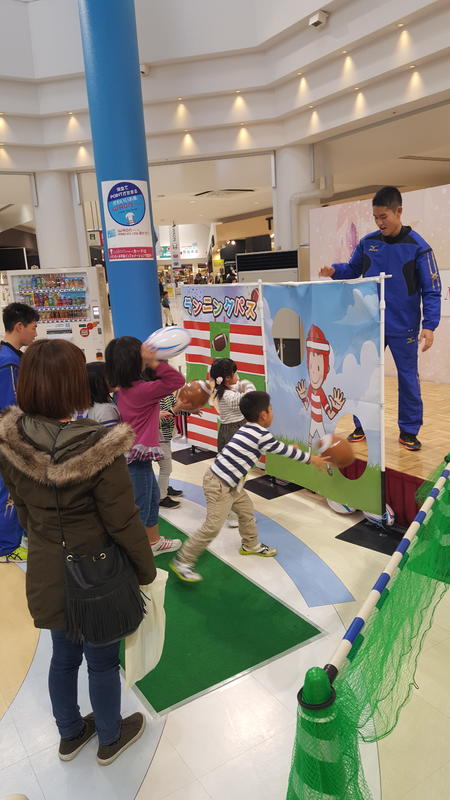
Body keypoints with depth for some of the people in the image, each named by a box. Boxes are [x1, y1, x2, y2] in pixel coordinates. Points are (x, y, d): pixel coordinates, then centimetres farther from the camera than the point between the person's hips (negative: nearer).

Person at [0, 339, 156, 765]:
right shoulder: (97, 447, -29)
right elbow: (123, 522, -20)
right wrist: (147, 570, -4)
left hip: (45, 571, 5)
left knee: (63, 655, 27)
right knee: (103, 661, 19)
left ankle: (70, 734, 50)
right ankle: (110, 739, 44)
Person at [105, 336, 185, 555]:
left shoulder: (124, 389, 3)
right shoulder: (142, 389, -24)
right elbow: (177, 381, -26)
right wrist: (154, 362, -28)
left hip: (134, 455, 10)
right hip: (137, 458, -10)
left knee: (152, 498, 25)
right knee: (139, 509, 1)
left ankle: (154, 541, 43)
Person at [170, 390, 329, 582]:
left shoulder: (249, 429, 9)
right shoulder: (262, 435, -17)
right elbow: (284, 450, -5)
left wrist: (291, 449, 34)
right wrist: (312, 459, 8)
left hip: (229, 483, 10)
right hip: (219, 484, -10)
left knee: (246, 510, 23)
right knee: (213, 527, -6)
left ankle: (251, 545, 43)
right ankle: (182, 561, 4)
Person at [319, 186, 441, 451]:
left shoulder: (418, 247, -9)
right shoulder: (367, 243, 1)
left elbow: (431, 290, -9)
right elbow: (353, 270, 14)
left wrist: (430, 325, -18)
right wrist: (334, 270, -8)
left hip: (404, 327, -3)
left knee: (408, 379, 7)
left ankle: (409, 431, 20)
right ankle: (362, 426, 24)